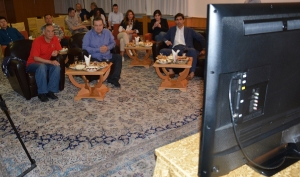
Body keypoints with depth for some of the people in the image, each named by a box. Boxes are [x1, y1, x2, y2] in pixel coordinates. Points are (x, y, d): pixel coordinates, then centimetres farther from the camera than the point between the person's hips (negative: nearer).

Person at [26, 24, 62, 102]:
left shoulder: (55, 39, -5)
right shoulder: (37, 41, -20)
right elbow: (36, 58, -24)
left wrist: (57, 52, -22)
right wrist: (50, 62, -34)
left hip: (46, 63, 5)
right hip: (33, 63, -5)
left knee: (57, 66, -26)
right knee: (42, 67, -38)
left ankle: (51, 91, -21)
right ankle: (42, 93, -29)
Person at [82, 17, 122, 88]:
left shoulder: (107, 32, 7)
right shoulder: (88, 35, -4)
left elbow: (113, 42, 12)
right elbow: (84, 47, -12)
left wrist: (107, 47, -11)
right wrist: (98, 50, -18)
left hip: (107, 56, 4)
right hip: (95, 58, -4)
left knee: (118, 57, -12)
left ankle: (114, 78, -12)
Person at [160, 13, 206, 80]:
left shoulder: (189, 30, 21)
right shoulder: (171, 29, 27)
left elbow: (201, 38, 21)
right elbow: (165, 37, 29)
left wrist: (204, 49, 13)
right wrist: (166, 41, 5)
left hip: (185, 49, -1)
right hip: (174, 49, 2)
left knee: (193, 50, -36)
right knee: (162, 51, -27)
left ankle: (192, 73, -31)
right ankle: (170, 70, -29)